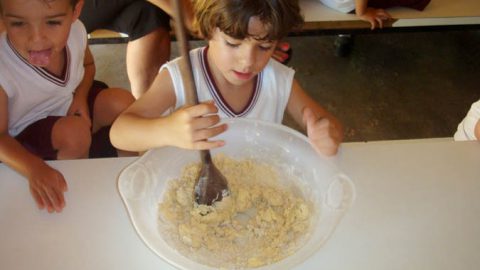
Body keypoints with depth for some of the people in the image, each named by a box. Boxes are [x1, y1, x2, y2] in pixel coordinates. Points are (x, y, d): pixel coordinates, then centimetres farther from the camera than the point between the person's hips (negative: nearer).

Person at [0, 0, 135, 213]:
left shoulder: (75, 31, -19)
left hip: (70, 105, 5)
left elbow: (87, 65, 5)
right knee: (75, 131, -31)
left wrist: (81, 96, -14)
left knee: (123, 102, -10)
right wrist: (34, 168, -42)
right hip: (29, 131, -5)